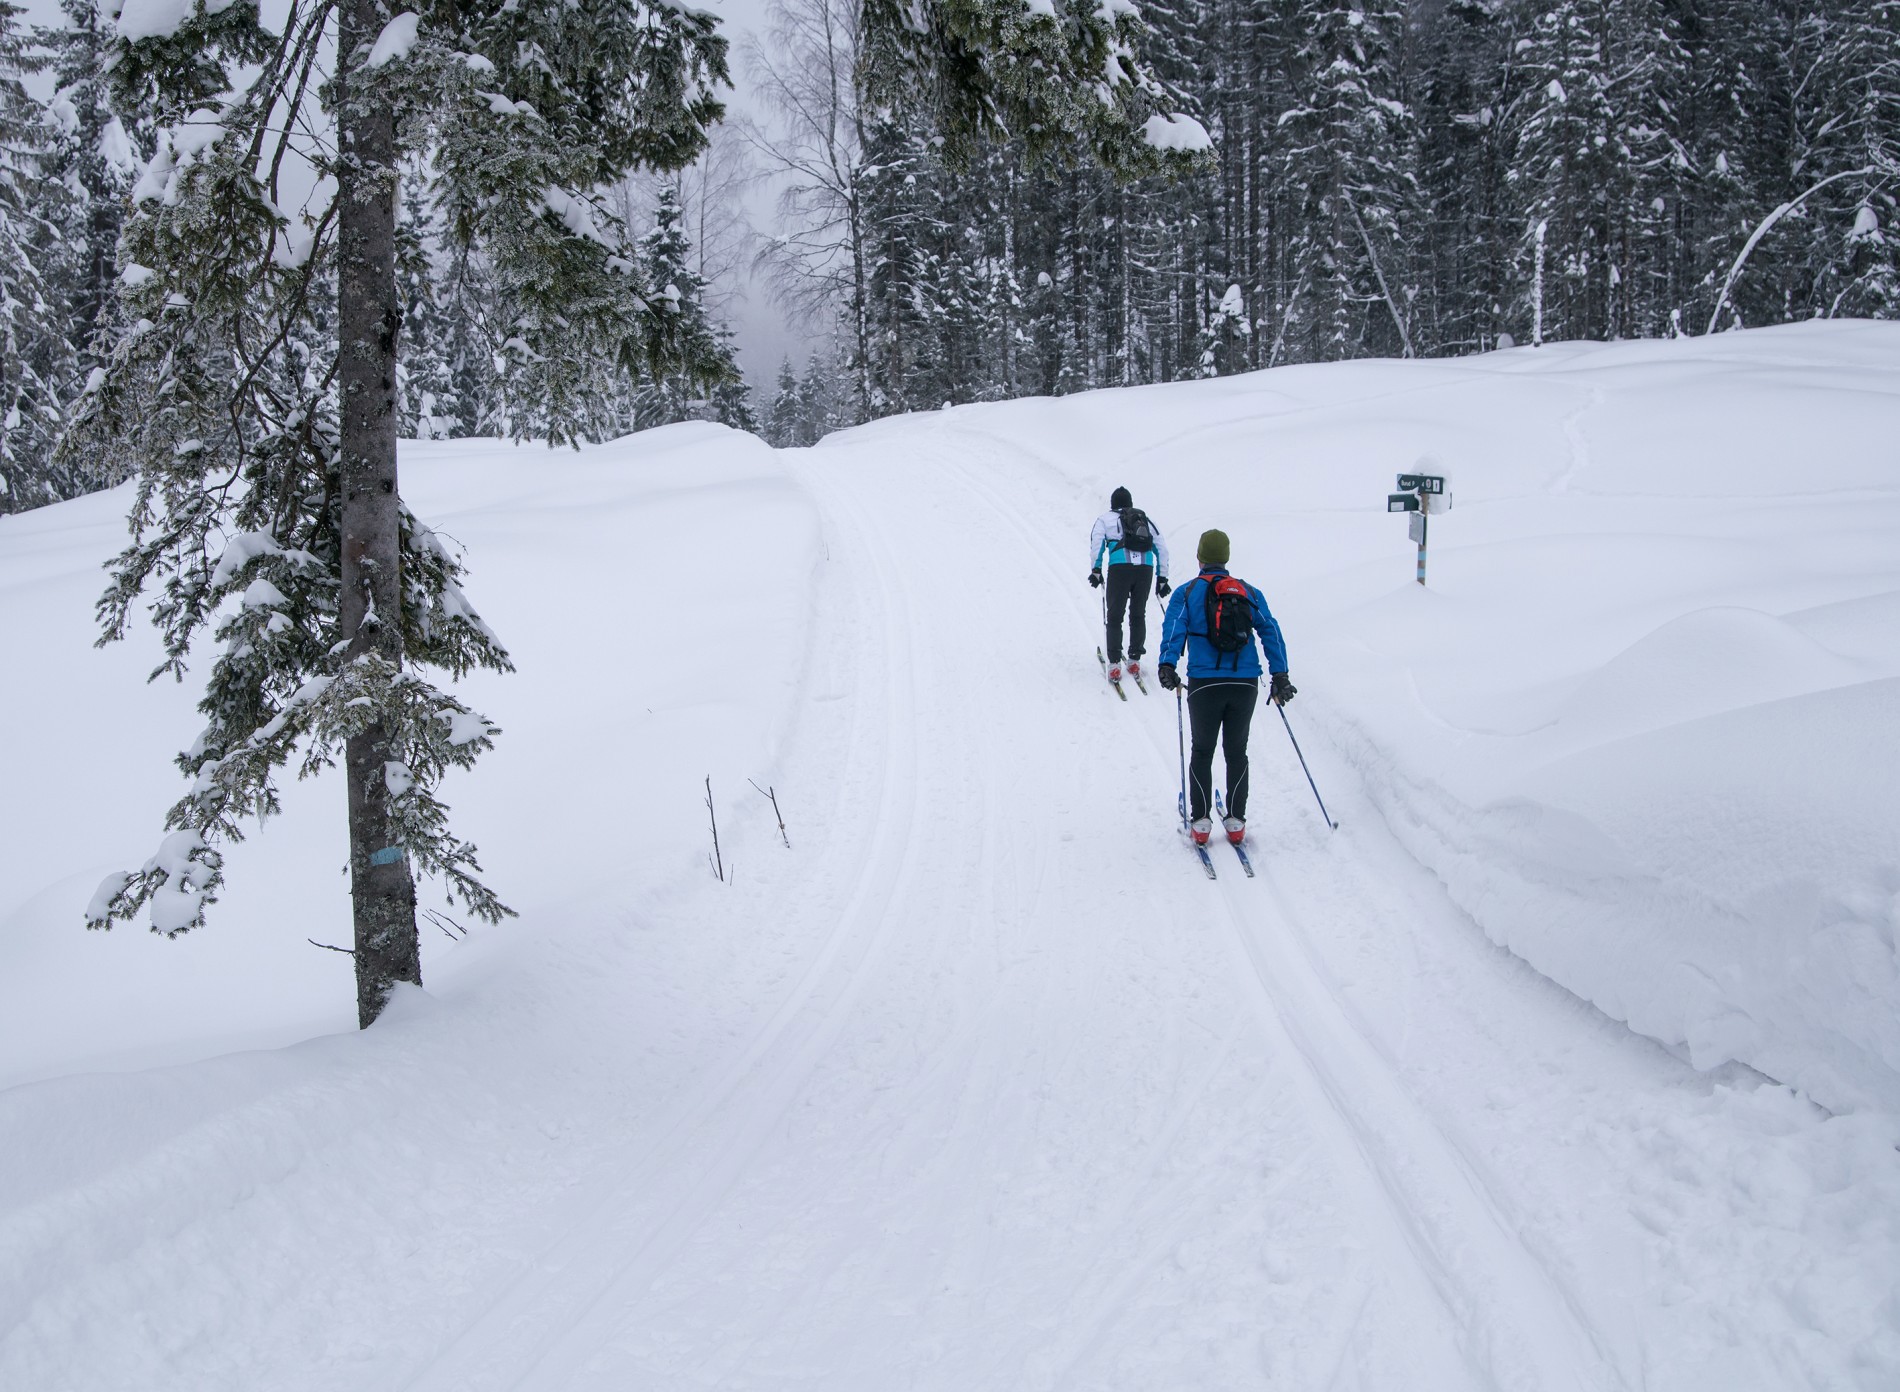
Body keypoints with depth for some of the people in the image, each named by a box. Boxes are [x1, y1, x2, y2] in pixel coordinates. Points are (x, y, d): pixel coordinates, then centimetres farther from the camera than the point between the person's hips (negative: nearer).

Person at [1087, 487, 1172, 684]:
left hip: (1120, 567, -3)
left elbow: (1096, 543, 1)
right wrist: (1162, 578, 22)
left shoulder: (1105, 519, 17)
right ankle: (1134, 660, 18)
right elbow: (1162, 549, 20)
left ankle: (1114, 663, -2)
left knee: (1115, 616, 5)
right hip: (1146, 569, 3)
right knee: (1138, 615, 17)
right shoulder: (1147, 520, 25)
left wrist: (1095, 570, 7)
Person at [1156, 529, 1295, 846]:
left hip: (1205, 684, -2)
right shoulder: (1250, 593, 11)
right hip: (1245, 683, 2)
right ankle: (1236, 821, 13)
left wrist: (1167, 665, -20)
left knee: (1202, 752, 10)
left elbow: (1174, 628, -12)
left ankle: (1200, 823, 7)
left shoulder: (1187, 593, 4)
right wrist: (1279, 675, 4)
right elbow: (1271, 632, 5)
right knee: (1236, 752, 14)